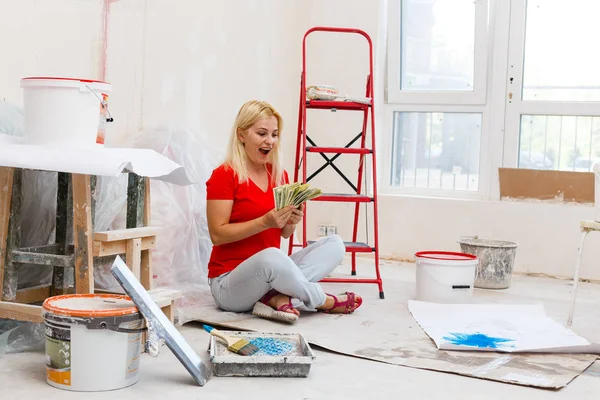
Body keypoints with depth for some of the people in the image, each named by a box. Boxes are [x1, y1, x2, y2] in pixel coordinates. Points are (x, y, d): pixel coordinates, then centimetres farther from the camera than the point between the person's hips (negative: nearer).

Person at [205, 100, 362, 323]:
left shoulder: (280, 175, 10)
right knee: (270, 256, -39)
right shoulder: (224, 176, -10)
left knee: (334, 244, -9)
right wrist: (265, 222, -24)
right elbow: (217, 234, -15)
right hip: (229, 281, -7)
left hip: (269, 272, 7)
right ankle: (324, 302, -13)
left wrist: (292, 222, -7)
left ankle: (278, 297, -25)